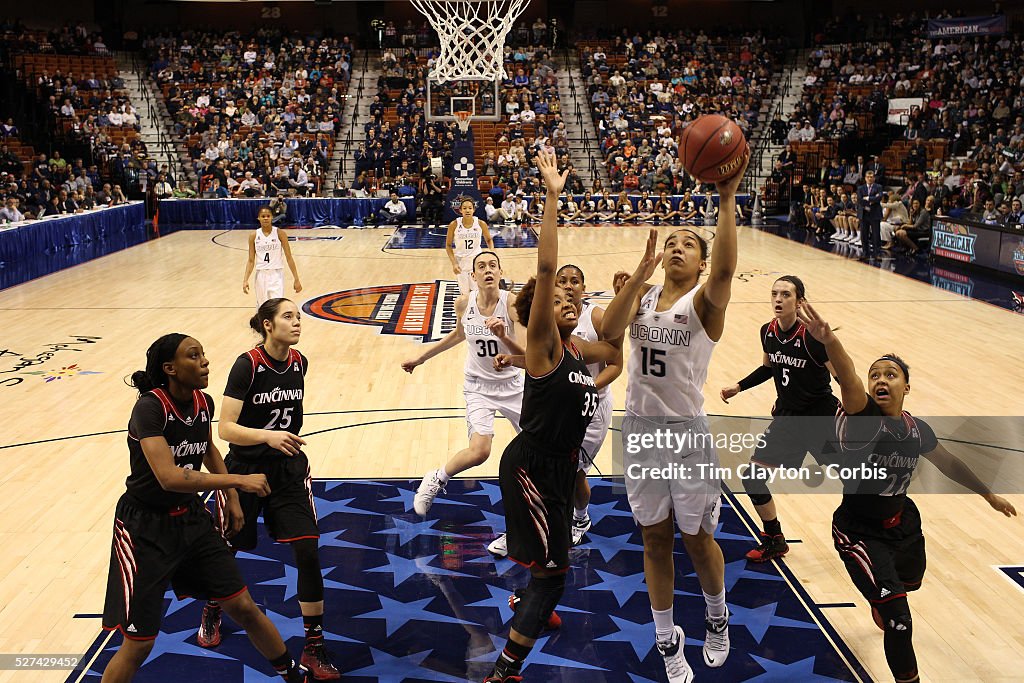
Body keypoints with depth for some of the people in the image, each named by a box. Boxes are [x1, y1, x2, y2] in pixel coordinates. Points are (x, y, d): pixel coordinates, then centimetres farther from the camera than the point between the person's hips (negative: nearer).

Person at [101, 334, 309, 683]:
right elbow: (169, 477, -36)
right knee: (139, 643, -2)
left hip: (191, 518, 6)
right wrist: (237, 480, -31)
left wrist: (231, 498, 17)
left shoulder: (203, 402, -3)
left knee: (243, 606, 11)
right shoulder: (150, 407, -25)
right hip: (145, 527, -6)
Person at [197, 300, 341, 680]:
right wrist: (267, 436, -37)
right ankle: (212, 613, 48)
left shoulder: (299, 363, -2)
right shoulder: (247, 365, -18)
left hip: (288, 470, 3)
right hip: (245, 470, -3)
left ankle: (314, 648, 4)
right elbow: (225, 428, -23)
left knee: (308, 552, -8)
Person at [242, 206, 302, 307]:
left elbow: (289, 258, -2)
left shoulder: (280, 233, -5)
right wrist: (245, 280, -6)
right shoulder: (254, 236, 1)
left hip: (276, 275, -3)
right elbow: (251, 261, 4)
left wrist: (296, 279, -4)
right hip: (261, 275, 3)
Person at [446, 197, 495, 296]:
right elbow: (448, 245, -2)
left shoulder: (481, 224, -9)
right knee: (464, 294, 8)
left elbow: (489, 240, 9)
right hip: (461, 262, 0)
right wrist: (454, 263, -11)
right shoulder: (454, 225, -12)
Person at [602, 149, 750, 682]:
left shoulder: (704, 301, -9)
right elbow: (609, 331, -19)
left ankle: (717, 614, 41)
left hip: (687, 433, -3)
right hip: (640, 430, 4)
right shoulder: (640, 296, 2)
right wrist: (642, 270, -27)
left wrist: (726, 200, -39)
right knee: (654, 538, 13)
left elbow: (726, 268, -32)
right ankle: (667, 639, 30)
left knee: (696, 538, 10)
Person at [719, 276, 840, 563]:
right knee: (752, 476, 1)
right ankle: (774, 541, 20)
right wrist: (738, 386, 8)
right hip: (786, 418, 6)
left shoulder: (813, 336, -22)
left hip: (821, 420, -6)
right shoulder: (768, 331, -3)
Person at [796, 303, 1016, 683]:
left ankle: (880, 601, 71)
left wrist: (989, 495, 26)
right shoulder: (861, 416, -24)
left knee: (909, 581, 35)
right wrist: (828, 341, -67)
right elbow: (847, 377, -47)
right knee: (900, 622, -12)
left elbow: (949, 463, 14)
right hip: (859, 533, -7)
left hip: (902, 523, 7)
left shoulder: (917, 430, -6)